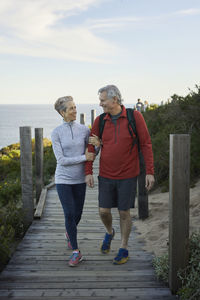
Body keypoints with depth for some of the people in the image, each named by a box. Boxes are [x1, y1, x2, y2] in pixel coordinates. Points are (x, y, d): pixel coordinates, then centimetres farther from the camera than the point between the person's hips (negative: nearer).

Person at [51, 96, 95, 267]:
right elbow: (61, 160, -12)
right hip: (63, 179, -2)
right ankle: (76, 252, 2)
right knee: (69, 214, -10)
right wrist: (84, 158, -18)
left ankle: (69, 233, 44)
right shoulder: (56, 133, -7)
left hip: (79, 179, 3)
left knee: (77, 214, 12)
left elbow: (91, 154, 4)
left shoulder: (84, 130, -1)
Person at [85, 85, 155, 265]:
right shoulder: (99, 121, -2)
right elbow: (91, 146, 3)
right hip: (106, 176, 3)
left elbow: (146, 144, -9)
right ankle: (109, 232, 38)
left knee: (124, 212, 5)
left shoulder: (135, 117, -11)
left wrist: (150, 172, -12)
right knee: (104, 211, 4)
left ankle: (124, 249, 25)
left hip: (127, 176, -3)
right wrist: (88, 172, -5)